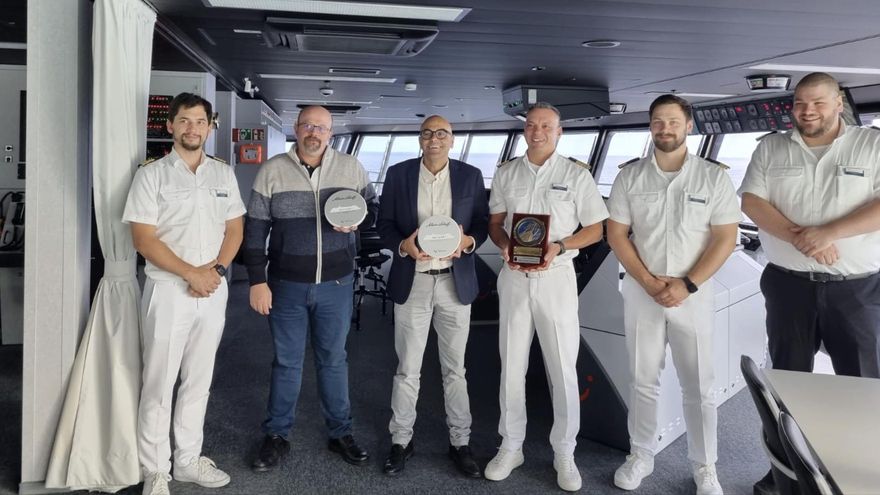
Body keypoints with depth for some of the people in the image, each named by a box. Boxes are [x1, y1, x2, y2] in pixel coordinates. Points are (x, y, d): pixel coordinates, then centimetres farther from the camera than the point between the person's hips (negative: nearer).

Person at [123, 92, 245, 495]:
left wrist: (215, 269, -8)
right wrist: (191, 274, -15)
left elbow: (234, 229, 9)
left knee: (198, 382, 13)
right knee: (159, 385, 2)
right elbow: (144, 239, -10)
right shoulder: (151, 175, -4)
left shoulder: (223, 174, 8)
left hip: (213, 291, 4)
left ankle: (188, 460, 26)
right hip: (168, 290, -4)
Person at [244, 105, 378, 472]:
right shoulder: (272, 170, -4)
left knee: (333, 360, 13)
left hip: (336, 285, 1)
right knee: (286, 362, 10)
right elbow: (255, 229, -3)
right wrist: (257, 281, -8)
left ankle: (340, 434, 28)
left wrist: (357, 221, -13)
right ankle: (276, 437, 26)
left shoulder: (351, 167, 0)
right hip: (286, 285, -1)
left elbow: (373, 208, 10)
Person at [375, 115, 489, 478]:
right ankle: (401, 441, 23)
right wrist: (403, 245, -18)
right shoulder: (398, 174, 1)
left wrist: (469, 241, -16)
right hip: (411, 283, 0)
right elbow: (384, 224, 2)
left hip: (456, 283, 1)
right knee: (407, 369, 8)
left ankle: (460, 442, 24)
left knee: (455, 368, 11)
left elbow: (483, 222, 5)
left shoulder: (471, 176, 3)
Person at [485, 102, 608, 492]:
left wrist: (559, 246, -16)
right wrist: (505, 247, -10)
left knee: (563, 369, 3)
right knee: (511, 367, 9)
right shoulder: (506, 173, 7)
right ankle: (511, 447, 23)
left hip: (556, 276, -2)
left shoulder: (576, 175, -2)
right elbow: (494, 222, 12)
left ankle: (564, 453, 17)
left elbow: (595, 228, 0)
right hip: (513, 277, 3)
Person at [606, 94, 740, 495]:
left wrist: (688, 285, -14)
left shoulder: (713, 176, -3)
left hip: (693, 294, -1)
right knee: (643, 380, 11)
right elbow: (616, 235, -1)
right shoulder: (630, 175, 1)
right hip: (641, 292, 1)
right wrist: (649, 282, -11)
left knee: (698, 385, 6)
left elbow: (725, 238, -5)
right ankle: (640, 456, 26)